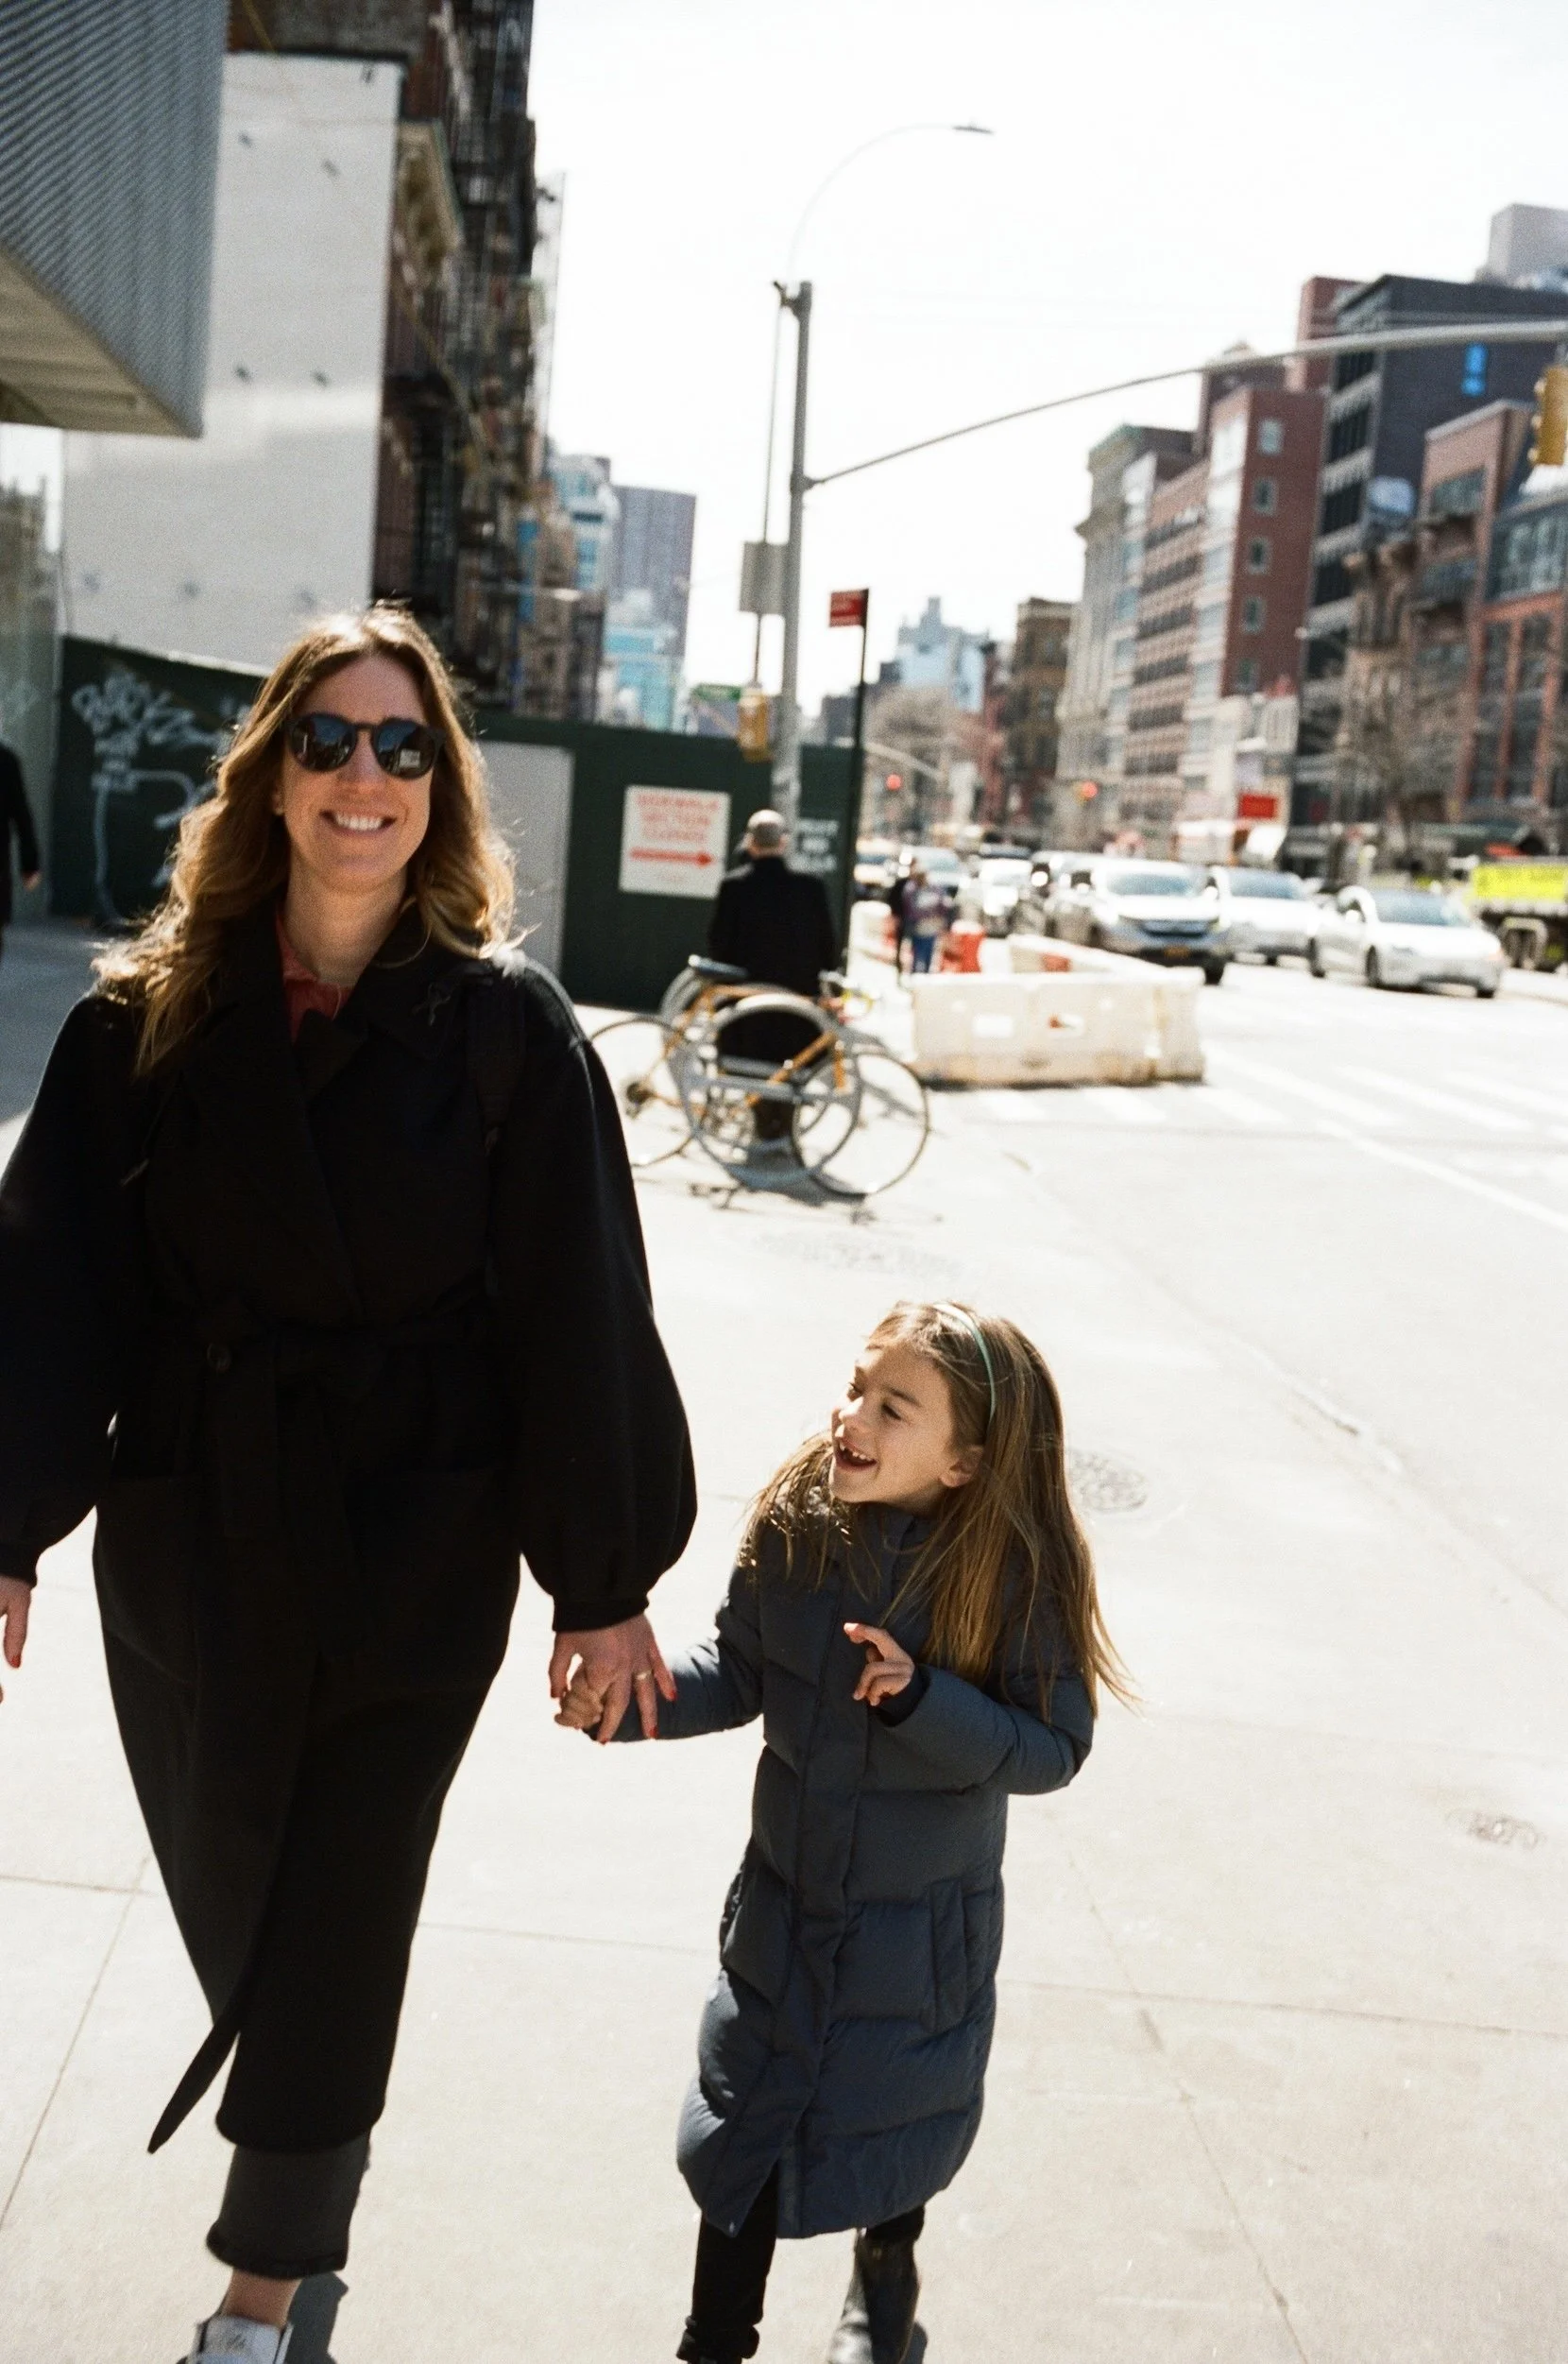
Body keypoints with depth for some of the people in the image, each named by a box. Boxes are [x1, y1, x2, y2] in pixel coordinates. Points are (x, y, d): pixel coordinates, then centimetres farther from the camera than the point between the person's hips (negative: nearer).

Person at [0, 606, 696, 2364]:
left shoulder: (506, 1028, -9)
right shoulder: (151, 1016, -4)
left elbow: (580, 1308, -7)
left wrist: (606, 1581, -6)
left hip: (418, 1555, -2)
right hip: (190, 1541, 3)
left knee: (337, 1925, 8)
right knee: (224, 1885, 19)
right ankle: (318, 2136, 51)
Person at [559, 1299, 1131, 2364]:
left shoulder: (1020, 1572, -23)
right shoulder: (795, 1521, -14)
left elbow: (1053, 1747, -20)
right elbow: (740, 1674, -2)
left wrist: (923, 1700, -33)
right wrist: (624, 1699, -17)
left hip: (916, 1928, -2)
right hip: (782, 1905, 2)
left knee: (890, 2125, 20)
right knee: (743, 2127, 11)